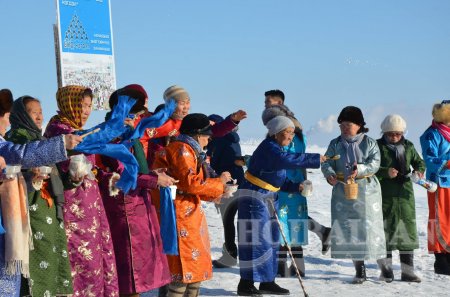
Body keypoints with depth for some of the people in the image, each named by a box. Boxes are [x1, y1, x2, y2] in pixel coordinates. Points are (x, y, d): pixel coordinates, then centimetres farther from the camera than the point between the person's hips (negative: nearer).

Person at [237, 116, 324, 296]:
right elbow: (287, 160, -36)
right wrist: (315, 159, -34)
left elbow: (280, 181, 13)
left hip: (269, 199, 10)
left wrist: (296, 187, -3)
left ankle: (267, 282, 19)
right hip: (254, 197, -10)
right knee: (256, 240, -9)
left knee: (271, 240, 12)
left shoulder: (278, 149, 13)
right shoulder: (268, 147, -17)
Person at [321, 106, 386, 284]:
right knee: (348, 228, 1)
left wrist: (360, 169, -28)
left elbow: (375, 163, -10)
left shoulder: (369, 143, 1)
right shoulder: (335, 144, 7)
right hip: (343, 192, 3)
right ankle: (359, 269, 12)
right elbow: (327, 163, -1)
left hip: (367, 190, -2)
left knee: (369, 226, -4)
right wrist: (330, 174, -22)